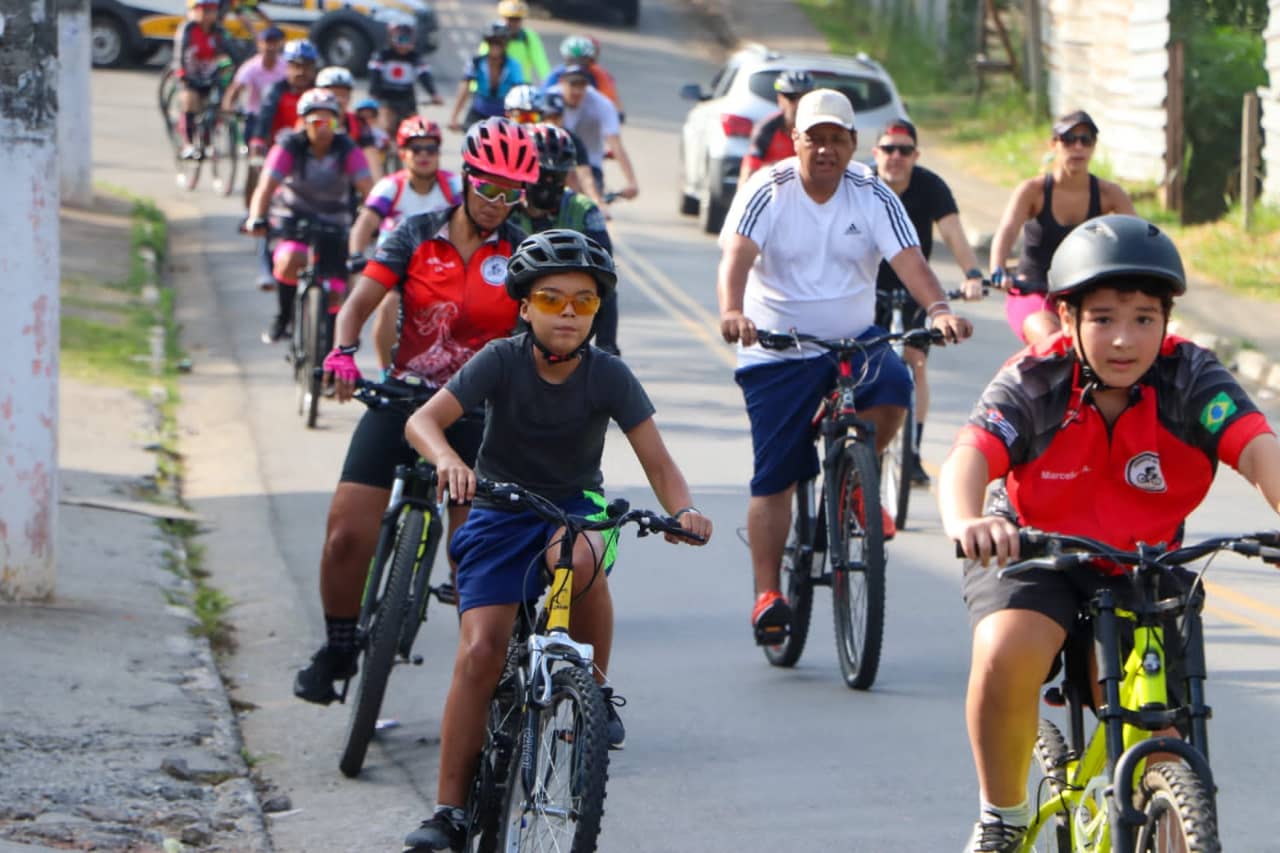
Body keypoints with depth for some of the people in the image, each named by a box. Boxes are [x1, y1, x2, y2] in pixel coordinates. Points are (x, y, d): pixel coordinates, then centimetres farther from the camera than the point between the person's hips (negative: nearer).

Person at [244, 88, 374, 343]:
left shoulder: (347, 150, -13)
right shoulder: (289, 147, -16)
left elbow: (367, 187, -23)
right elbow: (266, 186, -26)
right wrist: (256, 220, -44)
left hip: (334, 223, 2)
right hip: (294, 217, -2)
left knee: (334, 294, -5)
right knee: (289, 261, -33)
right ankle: (283, 317, -8)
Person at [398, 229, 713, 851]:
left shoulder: (609, 376, -11)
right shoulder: (501, 361, -14)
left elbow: (657, 462, -11)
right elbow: (423, 420, -24)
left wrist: (683, 510, -33)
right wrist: (448, 459, -46)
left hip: (576, 509, 0)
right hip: (500, 514, 0)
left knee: (575, 558, -38)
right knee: (479, 651, -16)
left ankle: (594, 686, -14)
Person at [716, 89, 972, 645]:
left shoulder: (873, 198, -4)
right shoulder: (768, 192, -9)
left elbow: (908, 260, -15)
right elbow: (737, 254, -24)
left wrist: (939, 310, -35)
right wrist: (732, 311, -44)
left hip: (855, 340, 2)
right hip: (777, 353, -2)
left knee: (892, 388, -30)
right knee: (773, 479, -3)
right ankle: (768, 595, 8)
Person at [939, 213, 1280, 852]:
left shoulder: (1190, 379, -15)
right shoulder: (1034, 382, -17)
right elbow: (970, 454, -33)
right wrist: (966, 522, -57)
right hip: (1037, 557, -1)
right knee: (1006, 655, -31)